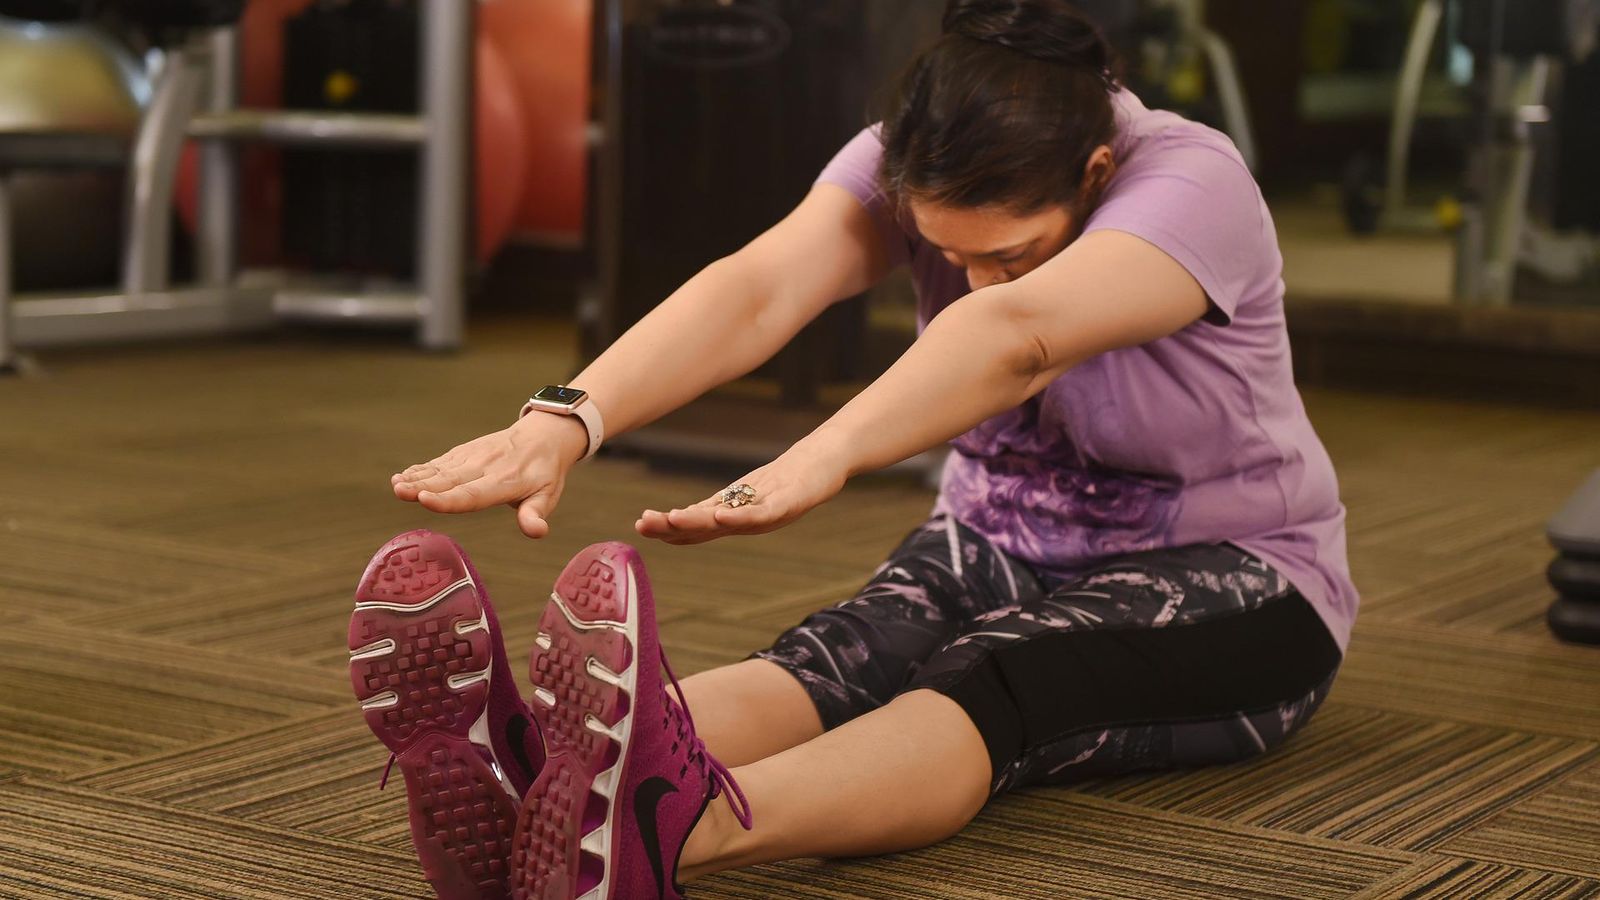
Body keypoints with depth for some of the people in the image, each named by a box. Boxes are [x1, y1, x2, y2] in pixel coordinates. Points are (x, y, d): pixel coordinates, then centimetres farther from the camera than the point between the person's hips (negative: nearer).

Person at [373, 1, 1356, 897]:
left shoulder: (1191, 184, -27)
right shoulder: (912, 168, -13)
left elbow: (1015, 336, -48)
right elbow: (755, 292, -33)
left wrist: (824, 460, -64)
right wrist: (565, 421, -51)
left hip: (1223, 575, -4)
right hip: (999, 546, 4)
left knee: (993, 679, -37)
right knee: (844, 659, -31)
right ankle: (552, 784, -62)